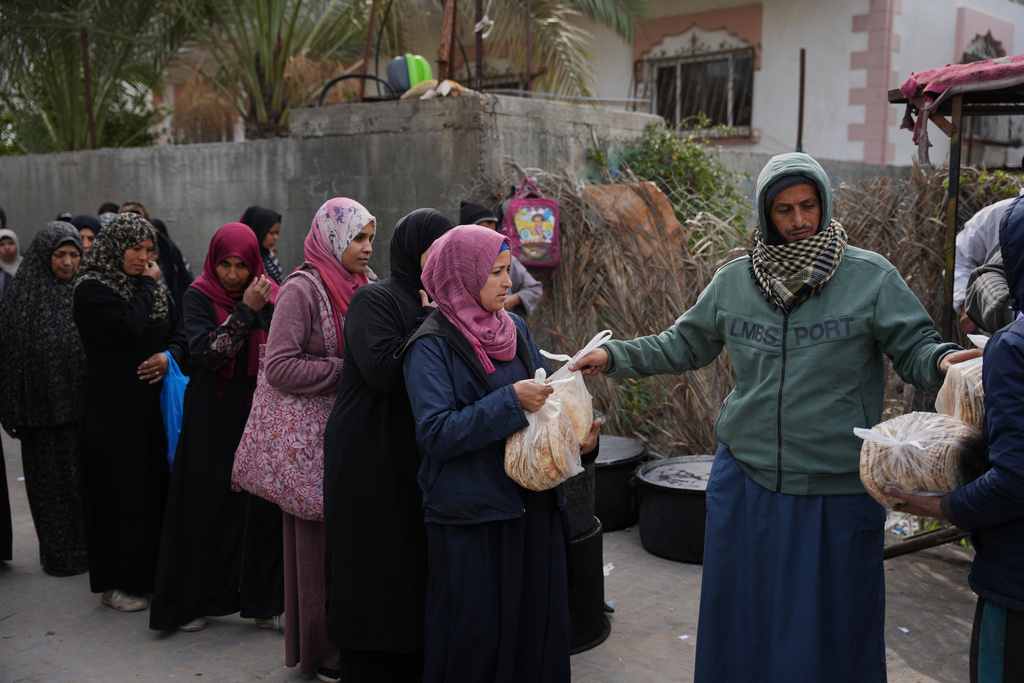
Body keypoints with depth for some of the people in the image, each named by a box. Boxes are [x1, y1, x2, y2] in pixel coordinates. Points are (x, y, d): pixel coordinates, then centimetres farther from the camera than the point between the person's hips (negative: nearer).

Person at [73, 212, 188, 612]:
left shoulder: (152, 287, 14)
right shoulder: (91, 288, -8)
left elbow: (178, 334, 13)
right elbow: (129, 325, -24)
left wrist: (170, 356, -8)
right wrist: (147, 284, -10)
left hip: (151, 403, 6)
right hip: (113, 410, -6)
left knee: (156, 486, 8)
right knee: (120, 492, 0)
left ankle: (150, 571, 21)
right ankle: (116, 583, 13)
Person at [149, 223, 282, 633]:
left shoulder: (271, 296, 3)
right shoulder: (199, 298, -4)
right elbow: (204, 354, -18)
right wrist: (245, 311, -19)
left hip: (259, 415, 2)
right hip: (212, 420, -2)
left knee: (263, 507, 3)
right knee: (207, 507, 4)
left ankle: (263, 600, 17)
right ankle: (194, 602, 19)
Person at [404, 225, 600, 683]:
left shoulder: (516, 328, 8)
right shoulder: (432, 346, -10)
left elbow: (546, 393, 16)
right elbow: (436, 433, -18)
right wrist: (512, 401, -23)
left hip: (533, 505, 6)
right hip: (470, 514, -6)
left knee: (538, 624, 11)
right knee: (474, 636, 4)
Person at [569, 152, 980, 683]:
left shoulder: (871, 277, -6)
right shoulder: (732, 282, 3)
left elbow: (914, 346, -5)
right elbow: (684, 345, 12)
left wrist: (943, 360, -27)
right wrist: (614, 356, 2)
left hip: (836, 491, -2)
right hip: (745, 480, 3)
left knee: (828, 630, 11)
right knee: (742, 619, 17)